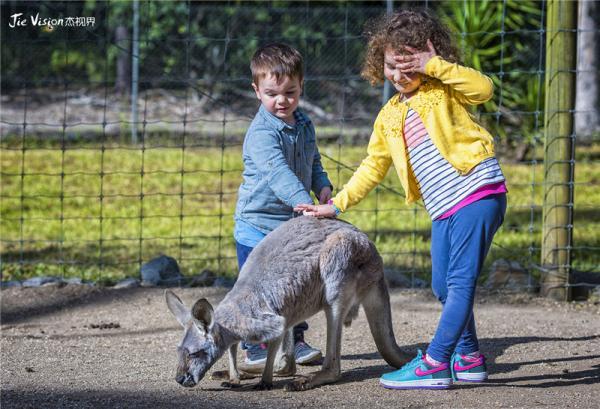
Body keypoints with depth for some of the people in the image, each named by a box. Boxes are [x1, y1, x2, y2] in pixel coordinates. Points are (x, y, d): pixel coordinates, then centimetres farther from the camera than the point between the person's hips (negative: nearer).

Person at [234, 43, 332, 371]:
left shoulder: (303, 124, 6)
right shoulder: (262, 133, -22)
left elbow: (313, 161, 20)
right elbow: (278, 173, -34)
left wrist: (323, 187, 0)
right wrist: (304, 202, -47)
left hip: (292, 225, 8)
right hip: (258, 225, -8)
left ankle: (295, 341, 29)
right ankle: (257, 350, 3)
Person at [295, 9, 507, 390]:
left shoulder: (444, 89, 0)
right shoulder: (389, 117, 18)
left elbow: (484, 88, -20)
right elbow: (372, 167, 24)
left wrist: (434, 66, -22)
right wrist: (335, 205, 19)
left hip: (477, 191, -8)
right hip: (443, 209, 8)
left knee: (460, 281, -10)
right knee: (443, 286, 10)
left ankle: (434, 363, -12)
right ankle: (469, 358, 23)